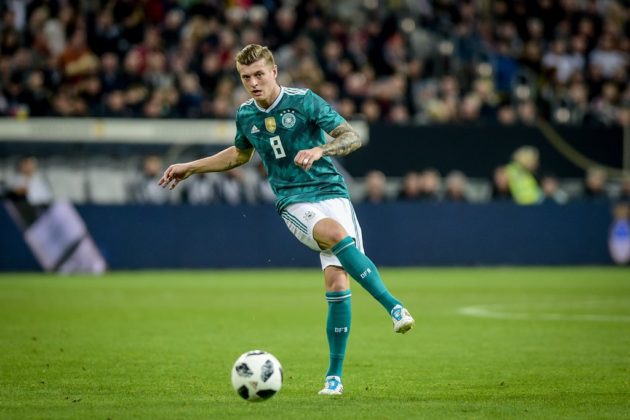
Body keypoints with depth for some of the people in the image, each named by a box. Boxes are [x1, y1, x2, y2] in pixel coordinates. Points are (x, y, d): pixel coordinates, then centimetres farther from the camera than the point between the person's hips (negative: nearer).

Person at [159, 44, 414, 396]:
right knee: (335, 234, -34)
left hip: (331, 193, -1)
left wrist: (319, 150, -26)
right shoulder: (246, 115, 8)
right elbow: (240, 154, 30)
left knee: (338, 282, -16)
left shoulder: (304, 101, -5)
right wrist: (190, 168, 30)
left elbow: (353, 137, -8)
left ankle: (335, 376, -5)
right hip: (294, 203, 1)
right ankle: (394, 306, -34)